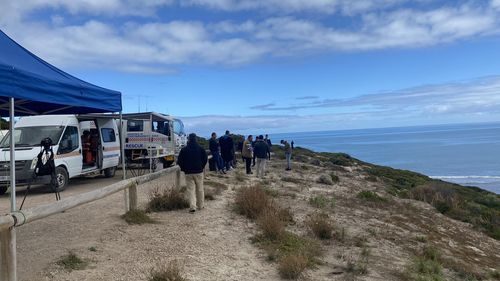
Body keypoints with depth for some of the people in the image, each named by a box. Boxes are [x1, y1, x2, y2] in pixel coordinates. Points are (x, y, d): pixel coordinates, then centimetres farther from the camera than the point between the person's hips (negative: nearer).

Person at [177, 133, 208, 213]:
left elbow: (179, 161, -1)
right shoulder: (201, 149, 0)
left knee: (190, 189, 0)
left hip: (188, 173, -1)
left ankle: (192, 207, -11)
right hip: (199, 172, 1)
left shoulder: (184, 150, -3)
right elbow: (205, 159, 5)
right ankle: (200, 205, 21)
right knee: (200, 189, 12)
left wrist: (184, 169, 13)